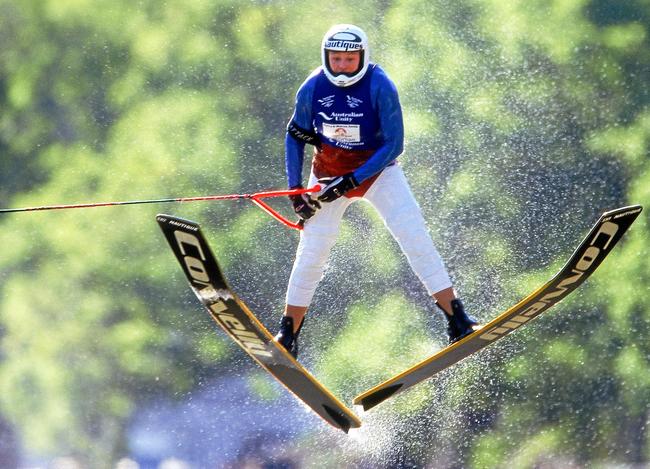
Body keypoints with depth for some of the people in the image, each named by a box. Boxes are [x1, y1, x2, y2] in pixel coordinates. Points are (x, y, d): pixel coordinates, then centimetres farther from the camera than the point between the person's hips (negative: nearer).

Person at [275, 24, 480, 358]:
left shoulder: (380, 87, -23)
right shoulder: (313, 88, -14)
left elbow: (393, 146, -21)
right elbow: (295, 136, 1)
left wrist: (350, 181, -27)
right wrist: (295, 189, -7)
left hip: (377, 168, -2)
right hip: (328, 172, 2)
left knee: (415, 238, -14)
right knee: (311, 251, -3)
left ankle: (457, 321, -11)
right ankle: (288, 334, 10)